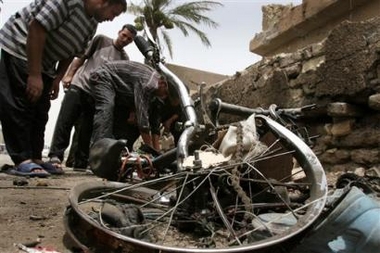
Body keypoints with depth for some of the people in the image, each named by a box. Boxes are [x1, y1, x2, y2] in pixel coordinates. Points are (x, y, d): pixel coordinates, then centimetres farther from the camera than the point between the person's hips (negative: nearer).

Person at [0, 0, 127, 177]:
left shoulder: (93, 25, 3)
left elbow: (71, 53, 10)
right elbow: (37, 28, -28)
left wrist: (57, 79, 2)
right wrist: (34, 75, -29)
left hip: (44, 65, 9)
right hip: (20, 48, -8)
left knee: (40, 112, 3)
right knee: (19, 106, -13)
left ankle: (35, 158, 7)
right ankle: (22, 161, -13)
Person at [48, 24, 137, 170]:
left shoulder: (125, 59, 13)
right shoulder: (101, 40, 9)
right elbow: (81, 57, 9)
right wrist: (69, 75, -1)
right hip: (78, 87, -1)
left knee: (86, 132, 2)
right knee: (64, 122, -11)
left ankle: (80, 165, 7)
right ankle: (55, 156, -9)